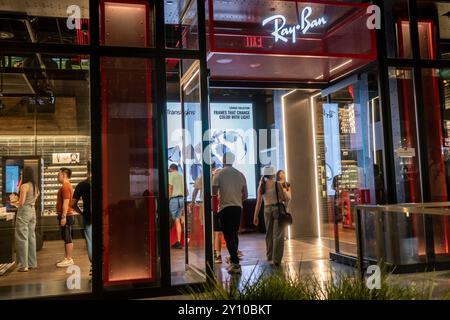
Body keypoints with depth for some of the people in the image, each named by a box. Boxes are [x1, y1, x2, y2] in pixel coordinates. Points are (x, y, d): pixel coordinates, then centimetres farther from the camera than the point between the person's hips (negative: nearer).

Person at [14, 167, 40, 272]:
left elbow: (21, 203, -15)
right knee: (31, 237, 12)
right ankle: (32, 263, 18)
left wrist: (16, 204, 5)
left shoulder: (24, 186, -13)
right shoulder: (35, 186, 9)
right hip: (32, 211, 8)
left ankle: (23, 265, -1)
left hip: (24, 212, -8)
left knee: (22, 238, -2)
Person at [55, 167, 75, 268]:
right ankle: (67, 258, 21)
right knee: (66, 238, 14)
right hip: (65, 216, 11)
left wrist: (63, 217, -24)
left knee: (67, 238, -7)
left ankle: (69, 259, -3)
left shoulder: (65, 187, -15)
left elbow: (66, 203, -22)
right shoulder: (67, 186, 19)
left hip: (66, 216, -11)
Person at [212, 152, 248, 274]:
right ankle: (233, 260, 27)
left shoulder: (219, 174, -6)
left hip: (224, 208, -4)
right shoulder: (240, 174, 5)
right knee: (234, 235, 17)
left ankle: (236, 264, -10)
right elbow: (245, 195, 6)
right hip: (238, 208, 4)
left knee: (228, 236, -3)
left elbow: (214, 192, -9)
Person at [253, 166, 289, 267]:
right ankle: (276, 259, -3)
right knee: (278, 235, 0)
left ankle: (269, 256, 30)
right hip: (278, 209, -4)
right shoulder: (277, 184, -7)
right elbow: (286, 199, -5)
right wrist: (284, 191, 16)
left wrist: (255, 216, 6)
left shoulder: (261, 186, 3)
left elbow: (258, 202, 2)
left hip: (267, 210, 4)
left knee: (269, 233, 20)